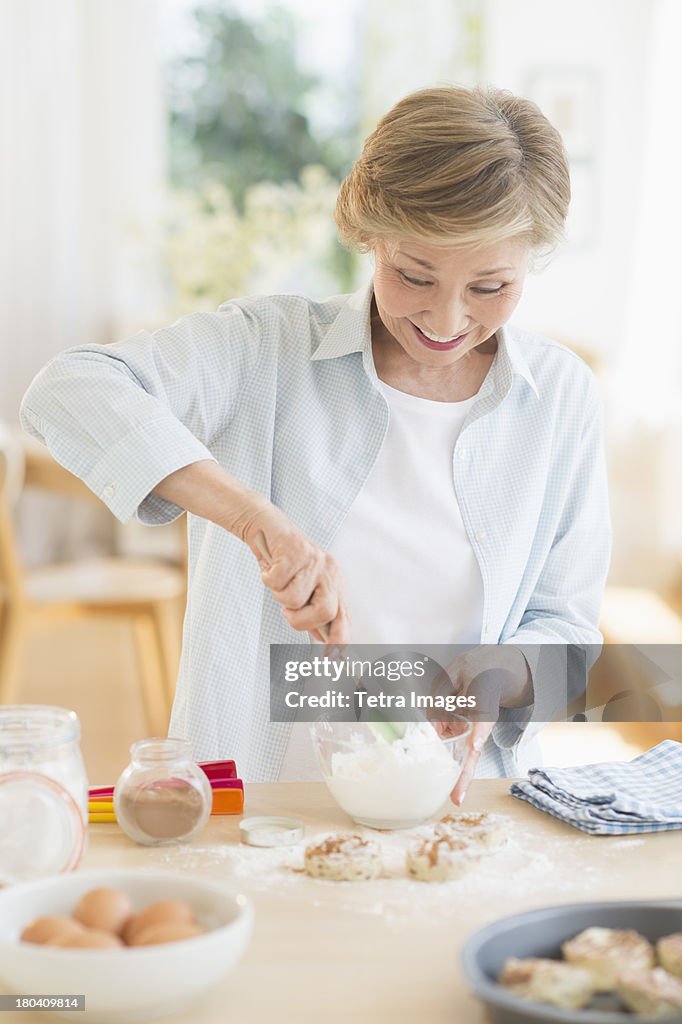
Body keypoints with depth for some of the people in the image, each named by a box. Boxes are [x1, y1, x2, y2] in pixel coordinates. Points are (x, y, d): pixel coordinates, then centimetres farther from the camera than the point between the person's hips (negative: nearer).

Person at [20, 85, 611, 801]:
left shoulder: (561, 395, 4)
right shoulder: (271, 347, -5)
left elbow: (563, 624, 9)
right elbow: (69, 391, -19)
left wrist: (494, 677, -14)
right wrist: (254, 515, -30)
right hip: (251, 790, -5)